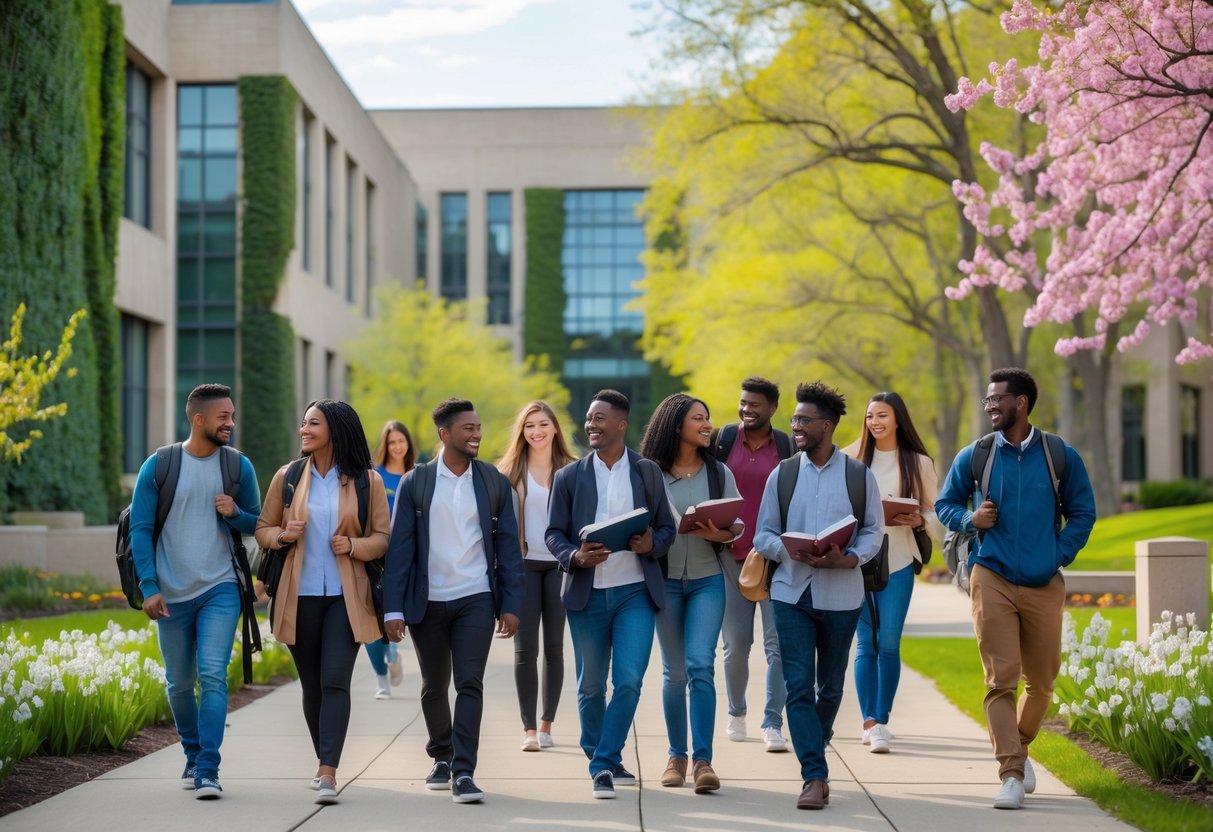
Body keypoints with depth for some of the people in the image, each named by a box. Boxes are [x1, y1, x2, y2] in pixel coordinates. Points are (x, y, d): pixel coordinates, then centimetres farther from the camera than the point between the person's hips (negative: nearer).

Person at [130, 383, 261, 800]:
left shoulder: (238, 466, 3)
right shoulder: (158, 466, -3)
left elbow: (256, 523, 12)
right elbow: (140, 529, -1)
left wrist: (235, 513, -11)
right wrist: (149, 587, -9)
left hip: (220, 590, 0)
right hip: (172, 593, 0)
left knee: (213, 675, -15)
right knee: (179, 683, 11)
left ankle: (208, 771, -15)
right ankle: (193, 756, 33)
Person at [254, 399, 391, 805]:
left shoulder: (366, 481, 1)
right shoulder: (287, 477, 6)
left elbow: (383, 537, 4)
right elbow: (263, 529, 13)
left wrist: (353, 545, -14)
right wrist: (283, 536, -8)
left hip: (345, 595, -2)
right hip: (299, 595, 2)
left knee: (335, 681, -13)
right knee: (312, 685, 10)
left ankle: (328, 773, -16)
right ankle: (324, 763, 27)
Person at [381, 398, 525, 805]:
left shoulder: (493, 481, 3)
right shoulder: (415, 482, 0)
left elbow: (508, 546, 3)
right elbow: (400, 547, -2)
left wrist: (511, 604, -3)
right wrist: (393, 609, -8)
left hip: (476, 599, 0)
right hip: (428, 602, 0)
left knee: (469, 683, -10)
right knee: (434, 686, 12)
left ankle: (463, 772, -10)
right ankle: (442, 758, 31)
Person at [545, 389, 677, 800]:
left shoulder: (648, 472, 5)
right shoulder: (569, 476, 4)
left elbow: (667, 528, 7)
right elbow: (554, 534, 4)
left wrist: (652, 544, -15)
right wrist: (575, 556, -16)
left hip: (635, 591, -1)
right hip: (587, 594, 1)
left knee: (629, 680, -11)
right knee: (591, 686, 7)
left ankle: (605, 762, -1)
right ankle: (600, 762, 24)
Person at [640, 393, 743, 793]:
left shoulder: (719, 472, 5)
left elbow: (737, 526, 3)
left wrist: (719, 534, -17)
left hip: (707, 580, 0)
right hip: (665, 580, 0)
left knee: (700, 665, -13)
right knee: (674, 672, 6)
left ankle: (703, 760, -12)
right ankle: (676, 756, 18)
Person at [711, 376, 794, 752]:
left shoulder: (788, 449, 3)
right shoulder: (721, 440, 2)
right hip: (731, 556, 1)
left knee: (778, 644, -5)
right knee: (736, 644, 7)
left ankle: (772, 723, -2)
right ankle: (736, 713, 27)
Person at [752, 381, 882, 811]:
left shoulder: (859, 476, 0)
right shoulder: (782, 474, 4)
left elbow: (873, 533, 2)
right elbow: (762, 535, 6)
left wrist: (847, 558, -17)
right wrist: (788, 550, -16)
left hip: (841, 595, 0)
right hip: (791, 593, 0)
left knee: (831, 684, 13)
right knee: (798, 685, -9)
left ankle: (815, 748, 37)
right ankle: (815, 776, -10)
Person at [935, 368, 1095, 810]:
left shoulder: (1061, 456, 2)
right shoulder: (974, 456, 3)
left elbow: (1083, 512, 10)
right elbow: (945, 504, 14)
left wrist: (1060, 555, -2)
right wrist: (970, 519, -7)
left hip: (1044, 586, 1)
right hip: (993, 581, -1)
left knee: (1041, 681, 11)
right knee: (1001, 679, -9)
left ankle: (1018, 748, 36)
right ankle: (1011, 773, -9)